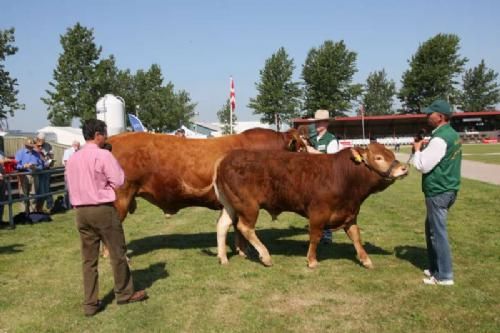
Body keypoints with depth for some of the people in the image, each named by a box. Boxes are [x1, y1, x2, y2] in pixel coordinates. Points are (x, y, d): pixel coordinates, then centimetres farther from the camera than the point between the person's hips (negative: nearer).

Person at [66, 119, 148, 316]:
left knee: (88, 258, 11)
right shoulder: (103, 155, -11)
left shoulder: (73, 159, 8)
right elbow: (118, 182, -12)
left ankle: (90, 304, 14)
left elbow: (71, 186, 13)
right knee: (118, 253, 10)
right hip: (103, 210, -6)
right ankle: (125, 293, 23)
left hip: (81, 211, 6)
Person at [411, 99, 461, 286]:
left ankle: (444, 276, 7)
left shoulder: (440, 138, -20)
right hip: (447, 188, 10)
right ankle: (436, 268, 29)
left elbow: (422, 165, -19)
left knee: (438, 232, -1)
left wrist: (417, 150, -3)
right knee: (432, 228, 20)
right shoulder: (452, 134, 11)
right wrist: (424, 150, 8)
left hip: (438, 191, -10)